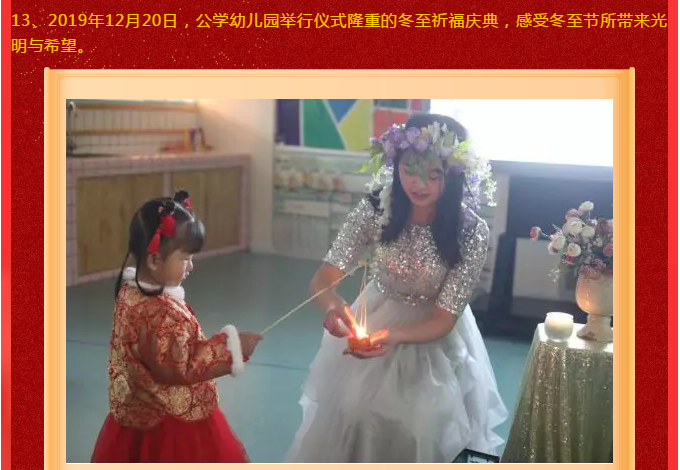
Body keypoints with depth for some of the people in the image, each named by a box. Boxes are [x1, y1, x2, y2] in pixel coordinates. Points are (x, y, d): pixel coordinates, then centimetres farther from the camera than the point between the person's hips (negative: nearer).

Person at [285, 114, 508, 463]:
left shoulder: (472, 233, -22)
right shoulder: (374, 209, -17)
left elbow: (444, 319, -20)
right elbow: (323, 278, -18)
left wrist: (394, 336, -39)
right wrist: (332, 305, -42)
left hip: (434, 338, -1)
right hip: (374, 320, 2)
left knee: (419, 424, -9)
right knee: (350, 413, -2)